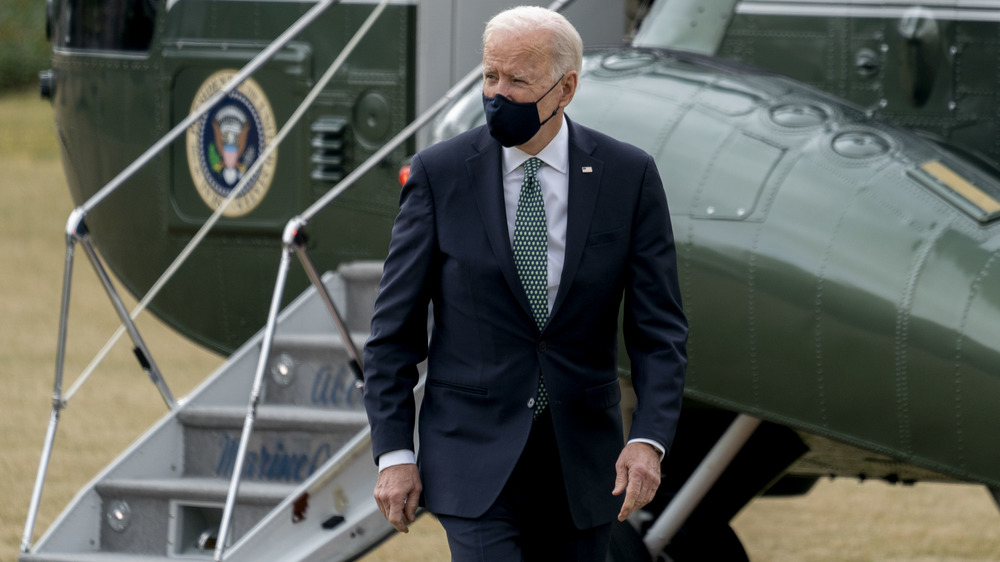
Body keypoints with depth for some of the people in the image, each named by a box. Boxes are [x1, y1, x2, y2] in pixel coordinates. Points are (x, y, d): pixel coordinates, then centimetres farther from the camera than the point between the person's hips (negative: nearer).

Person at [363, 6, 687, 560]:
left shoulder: (627, 175, -1)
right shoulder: (439, 174, -3)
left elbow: (658, 327, -1)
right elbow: (394, 329, 0)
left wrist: (648, 439, -16)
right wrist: (393, 454, -7)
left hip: (581, 459, 2)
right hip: (475, 453, -2)